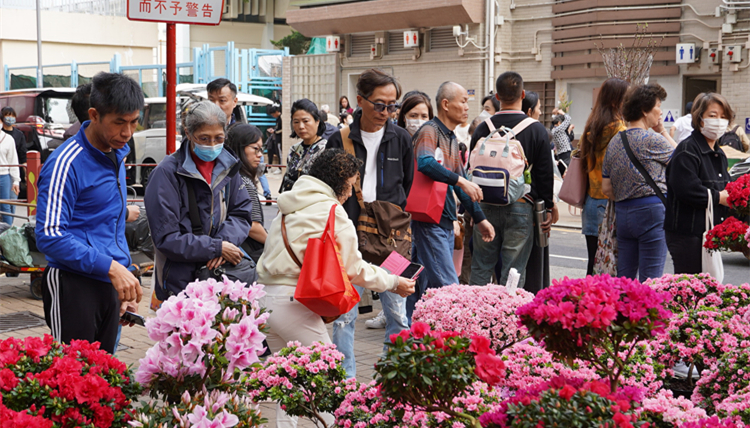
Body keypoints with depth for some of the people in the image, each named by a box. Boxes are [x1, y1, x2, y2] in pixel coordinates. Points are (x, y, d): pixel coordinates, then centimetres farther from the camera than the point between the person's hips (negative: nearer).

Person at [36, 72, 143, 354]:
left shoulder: (117, 154, 11)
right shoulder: (66, 164, -15)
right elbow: (49, 236, -21)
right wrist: (111, 267, -25)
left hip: (110, 284, 8)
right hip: (73, 285, -8)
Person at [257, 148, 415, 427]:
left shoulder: (289, 207, 17)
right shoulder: (332, 211, -6)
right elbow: (353, 268, -4)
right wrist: (394, 283, 8)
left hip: (266, 297, 8)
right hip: (293, 303, -8)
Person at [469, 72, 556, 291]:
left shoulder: (483, 128, 1)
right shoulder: (537, 130, -4)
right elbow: (545, 174, -3)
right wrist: (549, 207, 8)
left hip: (486, 206, 2)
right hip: (520, 207, -2)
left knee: (480, 269, 12)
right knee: (514, 273, 3)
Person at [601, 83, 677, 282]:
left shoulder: (614, 141, 11)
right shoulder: (652, 139, -10)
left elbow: (606, 188, 12)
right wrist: (663, 132, 7)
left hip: (622, 213, 7)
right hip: (651, 213, -7)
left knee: (624, 278, 11)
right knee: (650, 280, -3)